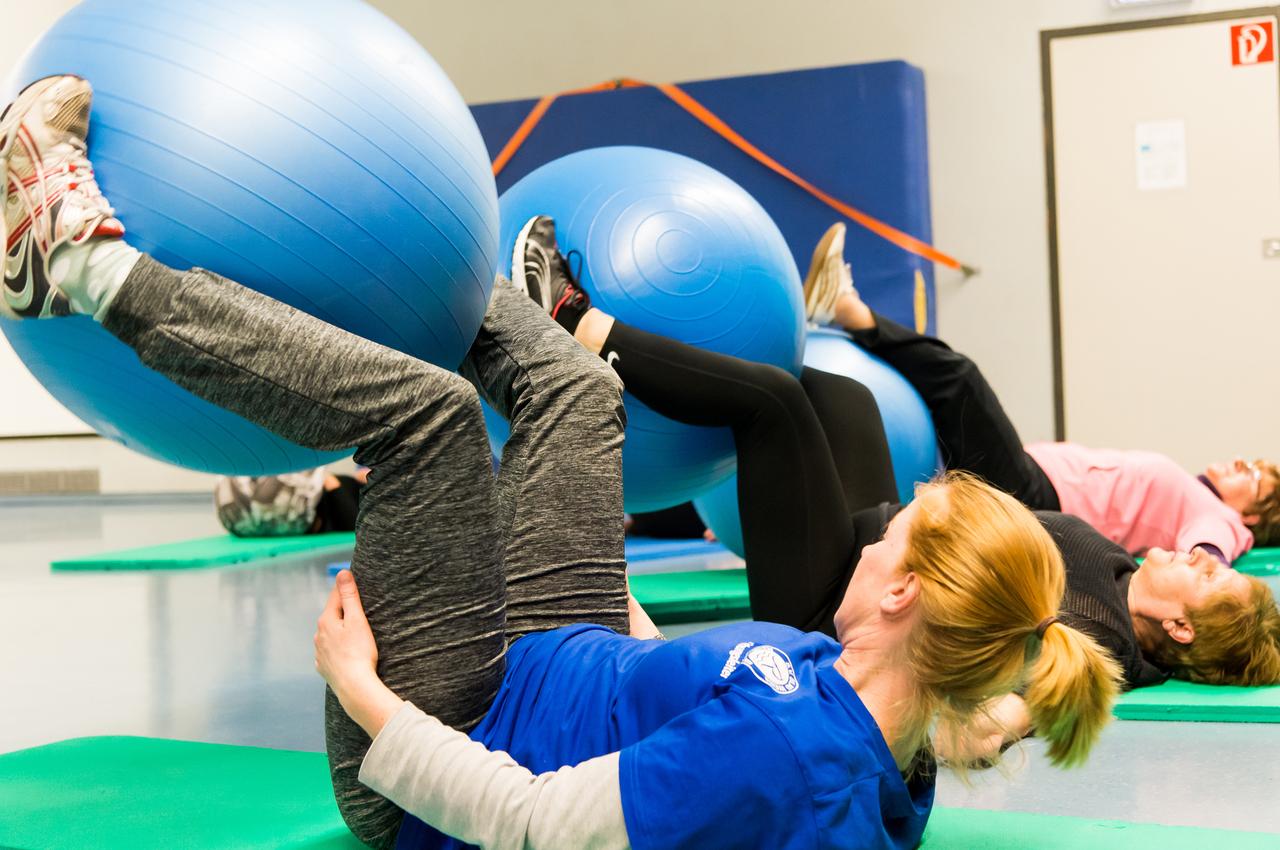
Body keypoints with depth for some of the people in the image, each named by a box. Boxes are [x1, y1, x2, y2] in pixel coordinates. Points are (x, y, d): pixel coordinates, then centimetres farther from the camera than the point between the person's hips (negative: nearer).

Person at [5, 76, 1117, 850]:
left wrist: (359, 689, -22)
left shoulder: (786, 749, -36)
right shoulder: (886, 750, -8)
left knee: (426, 409, -21)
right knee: (575, 390, 10)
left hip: (426, 753, -8)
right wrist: (608, 608, 24)